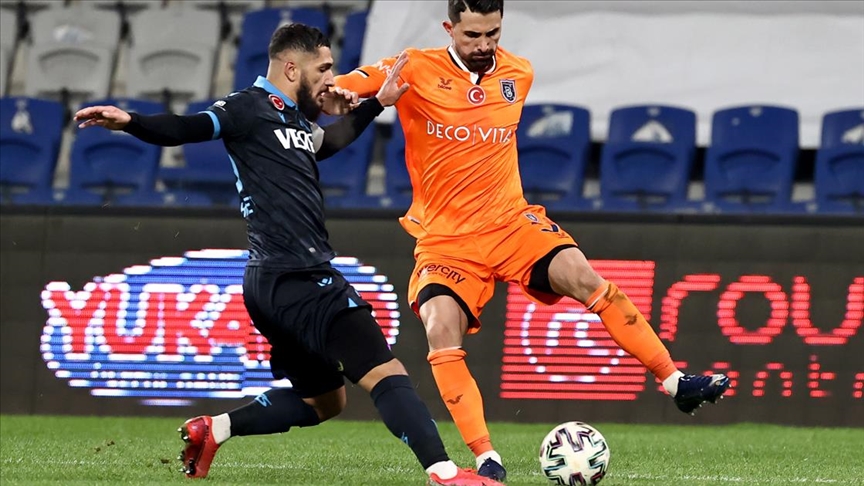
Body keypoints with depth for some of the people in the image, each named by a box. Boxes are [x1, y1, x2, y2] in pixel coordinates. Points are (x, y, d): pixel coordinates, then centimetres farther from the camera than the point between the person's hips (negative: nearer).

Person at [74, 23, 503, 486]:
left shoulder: (297, 120, 20)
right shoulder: (251, 108, -6)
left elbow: (331, 141, 43)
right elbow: (183, 129, -20)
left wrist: (377, 103, 37)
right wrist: (131, 122, -38)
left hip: (275, 286, 11)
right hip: (299, 279, -11)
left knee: (322, 399, 21)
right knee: (386, 374, -16)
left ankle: (212, 429, 17)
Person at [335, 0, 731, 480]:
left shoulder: (518, 74, 6)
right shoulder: (416, 71, -7)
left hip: (511, 221, 2)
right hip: (445, 238, -2)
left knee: (584, 278, -19)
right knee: (441, 332, -23)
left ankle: (675, 382, -13)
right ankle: (487, 458, -17)